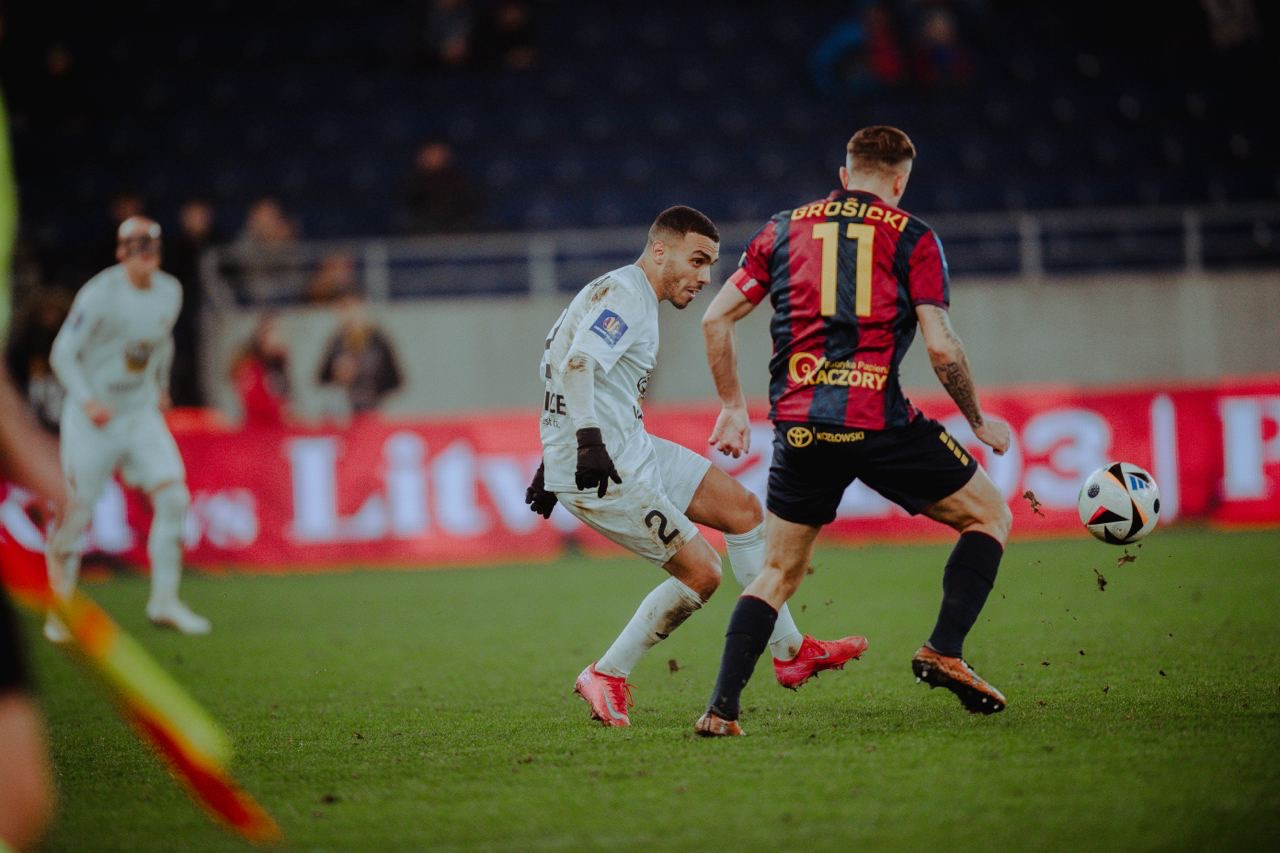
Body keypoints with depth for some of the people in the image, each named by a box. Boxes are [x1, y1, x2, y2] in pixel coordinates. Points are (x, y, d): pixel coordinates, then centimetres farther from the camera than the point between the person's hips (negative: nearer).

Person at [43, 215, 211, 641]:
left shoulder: (169, 292, 2)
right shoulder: (100, 295, -17)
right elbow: (64, 353, -16)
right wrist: (87, 400, -28)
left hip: (141, 414, 5)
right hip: (91, 417, -5)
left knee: (173, 497, -9)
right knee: (75, 514, -2)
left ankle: (164, 601, 0)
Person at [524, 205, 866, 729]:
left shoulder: (623, 295, 18)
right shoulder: (625, 294, -14)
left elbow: (564, 364, 25)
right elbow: (576, 365, -27)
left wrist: (556, 459, 28)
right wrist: (588, 441, -39)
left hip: (631, 450, 11)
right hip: (601, 469, -11)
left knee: (742, 508, 12)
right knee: (701, 573, -9)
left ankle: (790, 652, 18)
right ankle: (607, 677, 4)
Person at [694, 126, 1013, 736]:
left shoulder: (784, 229, 16)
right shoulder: (911, 237, 6)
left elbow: (715, 319, 14)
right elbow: (941, 347, -3)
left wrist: (732, 406, 24)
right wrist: (978, 421, 11)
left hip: (798, 427, 4)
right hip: (878, 419, -3)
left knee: (779, 572, 16)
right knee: (990, 515, 15)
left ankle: (721, 708, 3)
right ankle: (944, 652, 0)